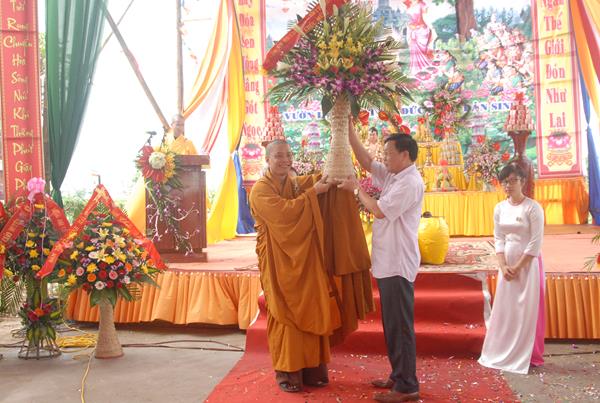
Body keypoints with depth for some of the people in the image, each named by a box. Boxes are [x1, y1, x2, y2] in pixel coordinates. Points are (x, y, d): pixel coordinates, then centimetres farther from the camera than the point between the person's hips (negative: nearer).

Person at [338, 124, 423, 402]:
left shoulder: (410, 182, -16)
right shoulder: (393, 176, 12)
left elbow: (379, 210, -19)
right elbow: (366, 162, 16)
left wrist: (356, 189, -6)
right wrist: (349, 130, 11)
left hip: (398, 264, -10)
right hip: (388, 263, 10)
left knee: (400, 326, -2)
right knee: (391, 324, 16)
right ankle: (398, 376, 28)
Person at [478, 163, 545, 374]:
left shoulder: (533, 208, -10)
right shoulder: (500, 208, 6)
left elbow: (536, 242, -13)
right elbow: (498, 239, 6)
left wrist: (518, 267, -13)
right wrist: (503, 266, -6)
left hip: (528, 264, -5)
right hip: (507, 265, 5)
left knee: (527, 310, 0)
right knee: (504, 308, 9)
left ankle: (529, 356, 14)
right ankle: (504, 353, 22)